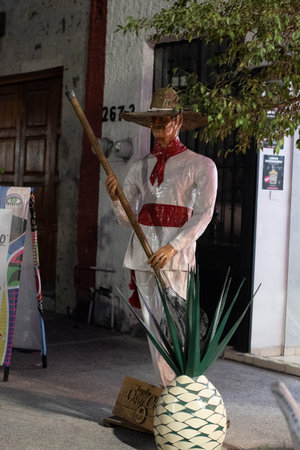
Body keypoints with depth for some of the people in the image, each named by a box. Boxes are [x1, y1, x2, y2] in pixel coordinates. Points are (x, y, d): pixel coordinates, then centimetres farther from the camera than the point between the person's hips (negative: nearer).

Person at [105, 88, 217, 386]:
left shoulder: (201, 165, 2)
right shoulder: (140, 168, 15)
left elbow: (204, 214, -7)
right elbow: (126, 218, 13)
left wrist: (173, 247, -19)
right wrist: (114, 197, -9)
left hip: (177, 253, -5)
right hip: (143, 249, 5)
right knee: (152, 325, 7)